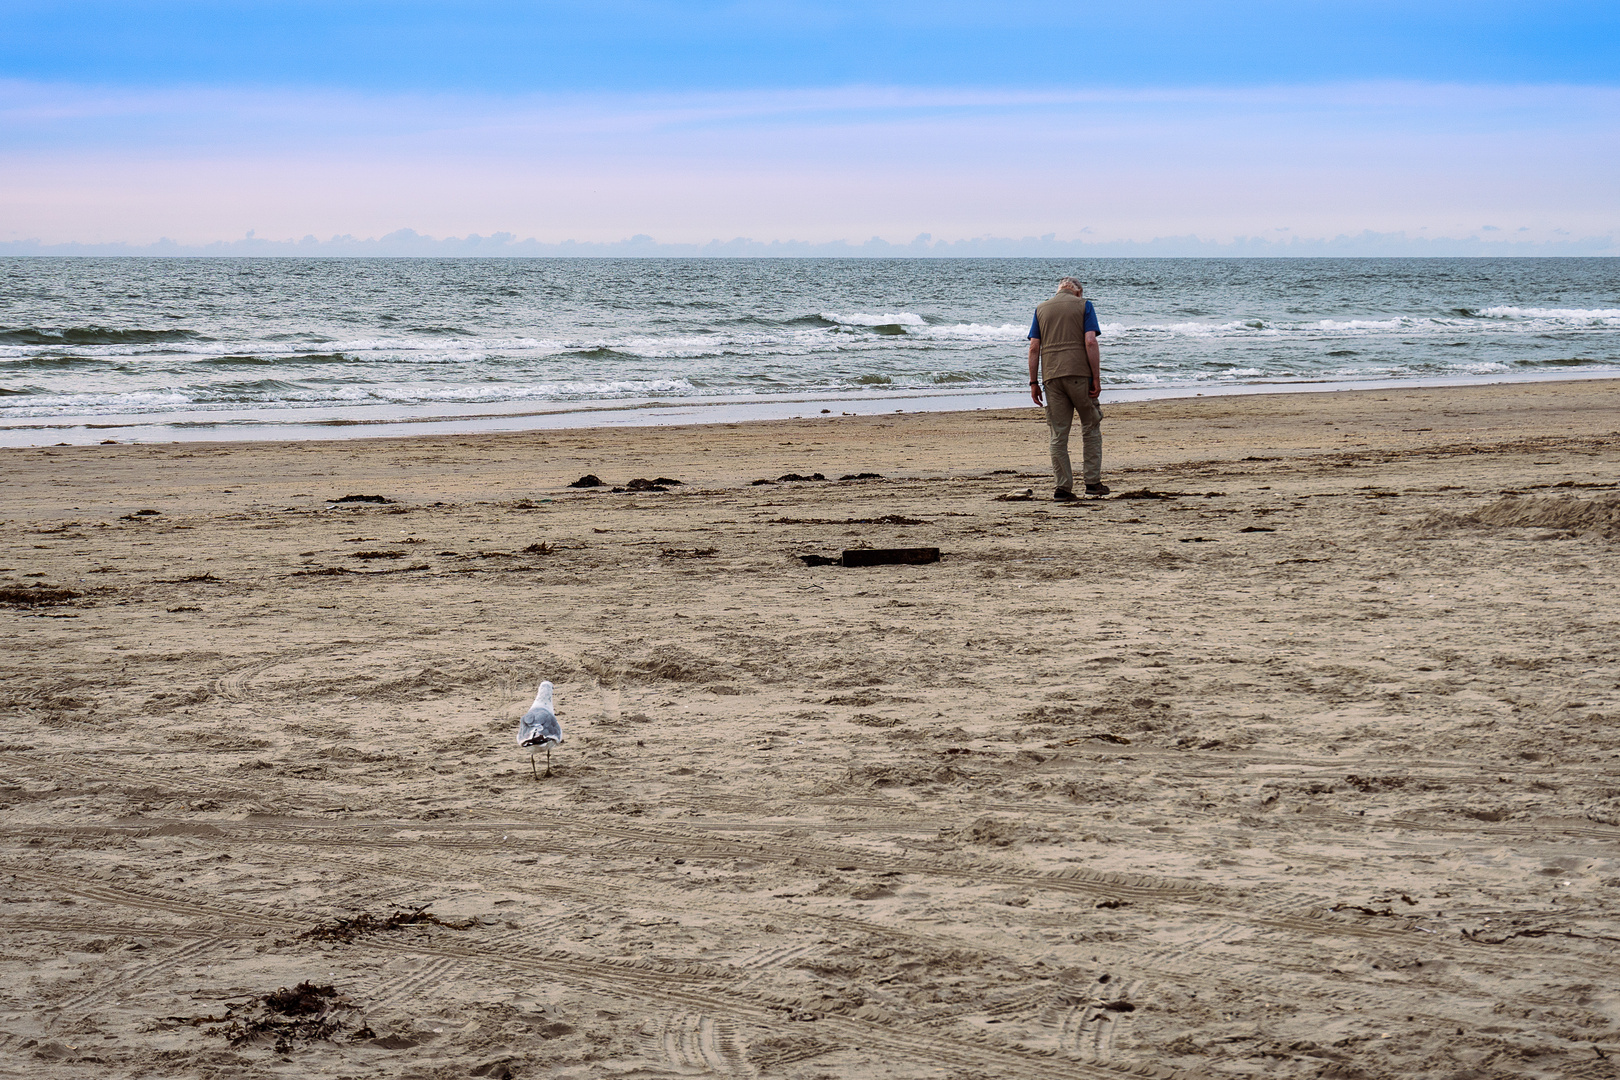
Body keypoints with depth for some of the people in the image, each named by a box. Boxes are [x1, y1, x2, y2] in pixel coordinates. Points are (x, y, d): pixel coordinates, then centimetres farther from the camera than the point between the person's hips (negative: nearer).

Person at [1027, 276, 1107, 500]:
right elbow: (1090, 343, -7)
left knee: (1058, 434, 4)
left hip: (1052, 377, 3)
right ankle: (1092, 481, 6)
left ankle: (1063, 487, 1)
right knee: (1091, 427, 11)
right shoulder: (1083, 305, 5)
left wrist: (1034, 383, 8)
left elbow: (1034, 348, 6)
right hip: (1079, 373, -3)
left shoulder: (1041, 309, 14)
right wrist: (1096, 379, -6)